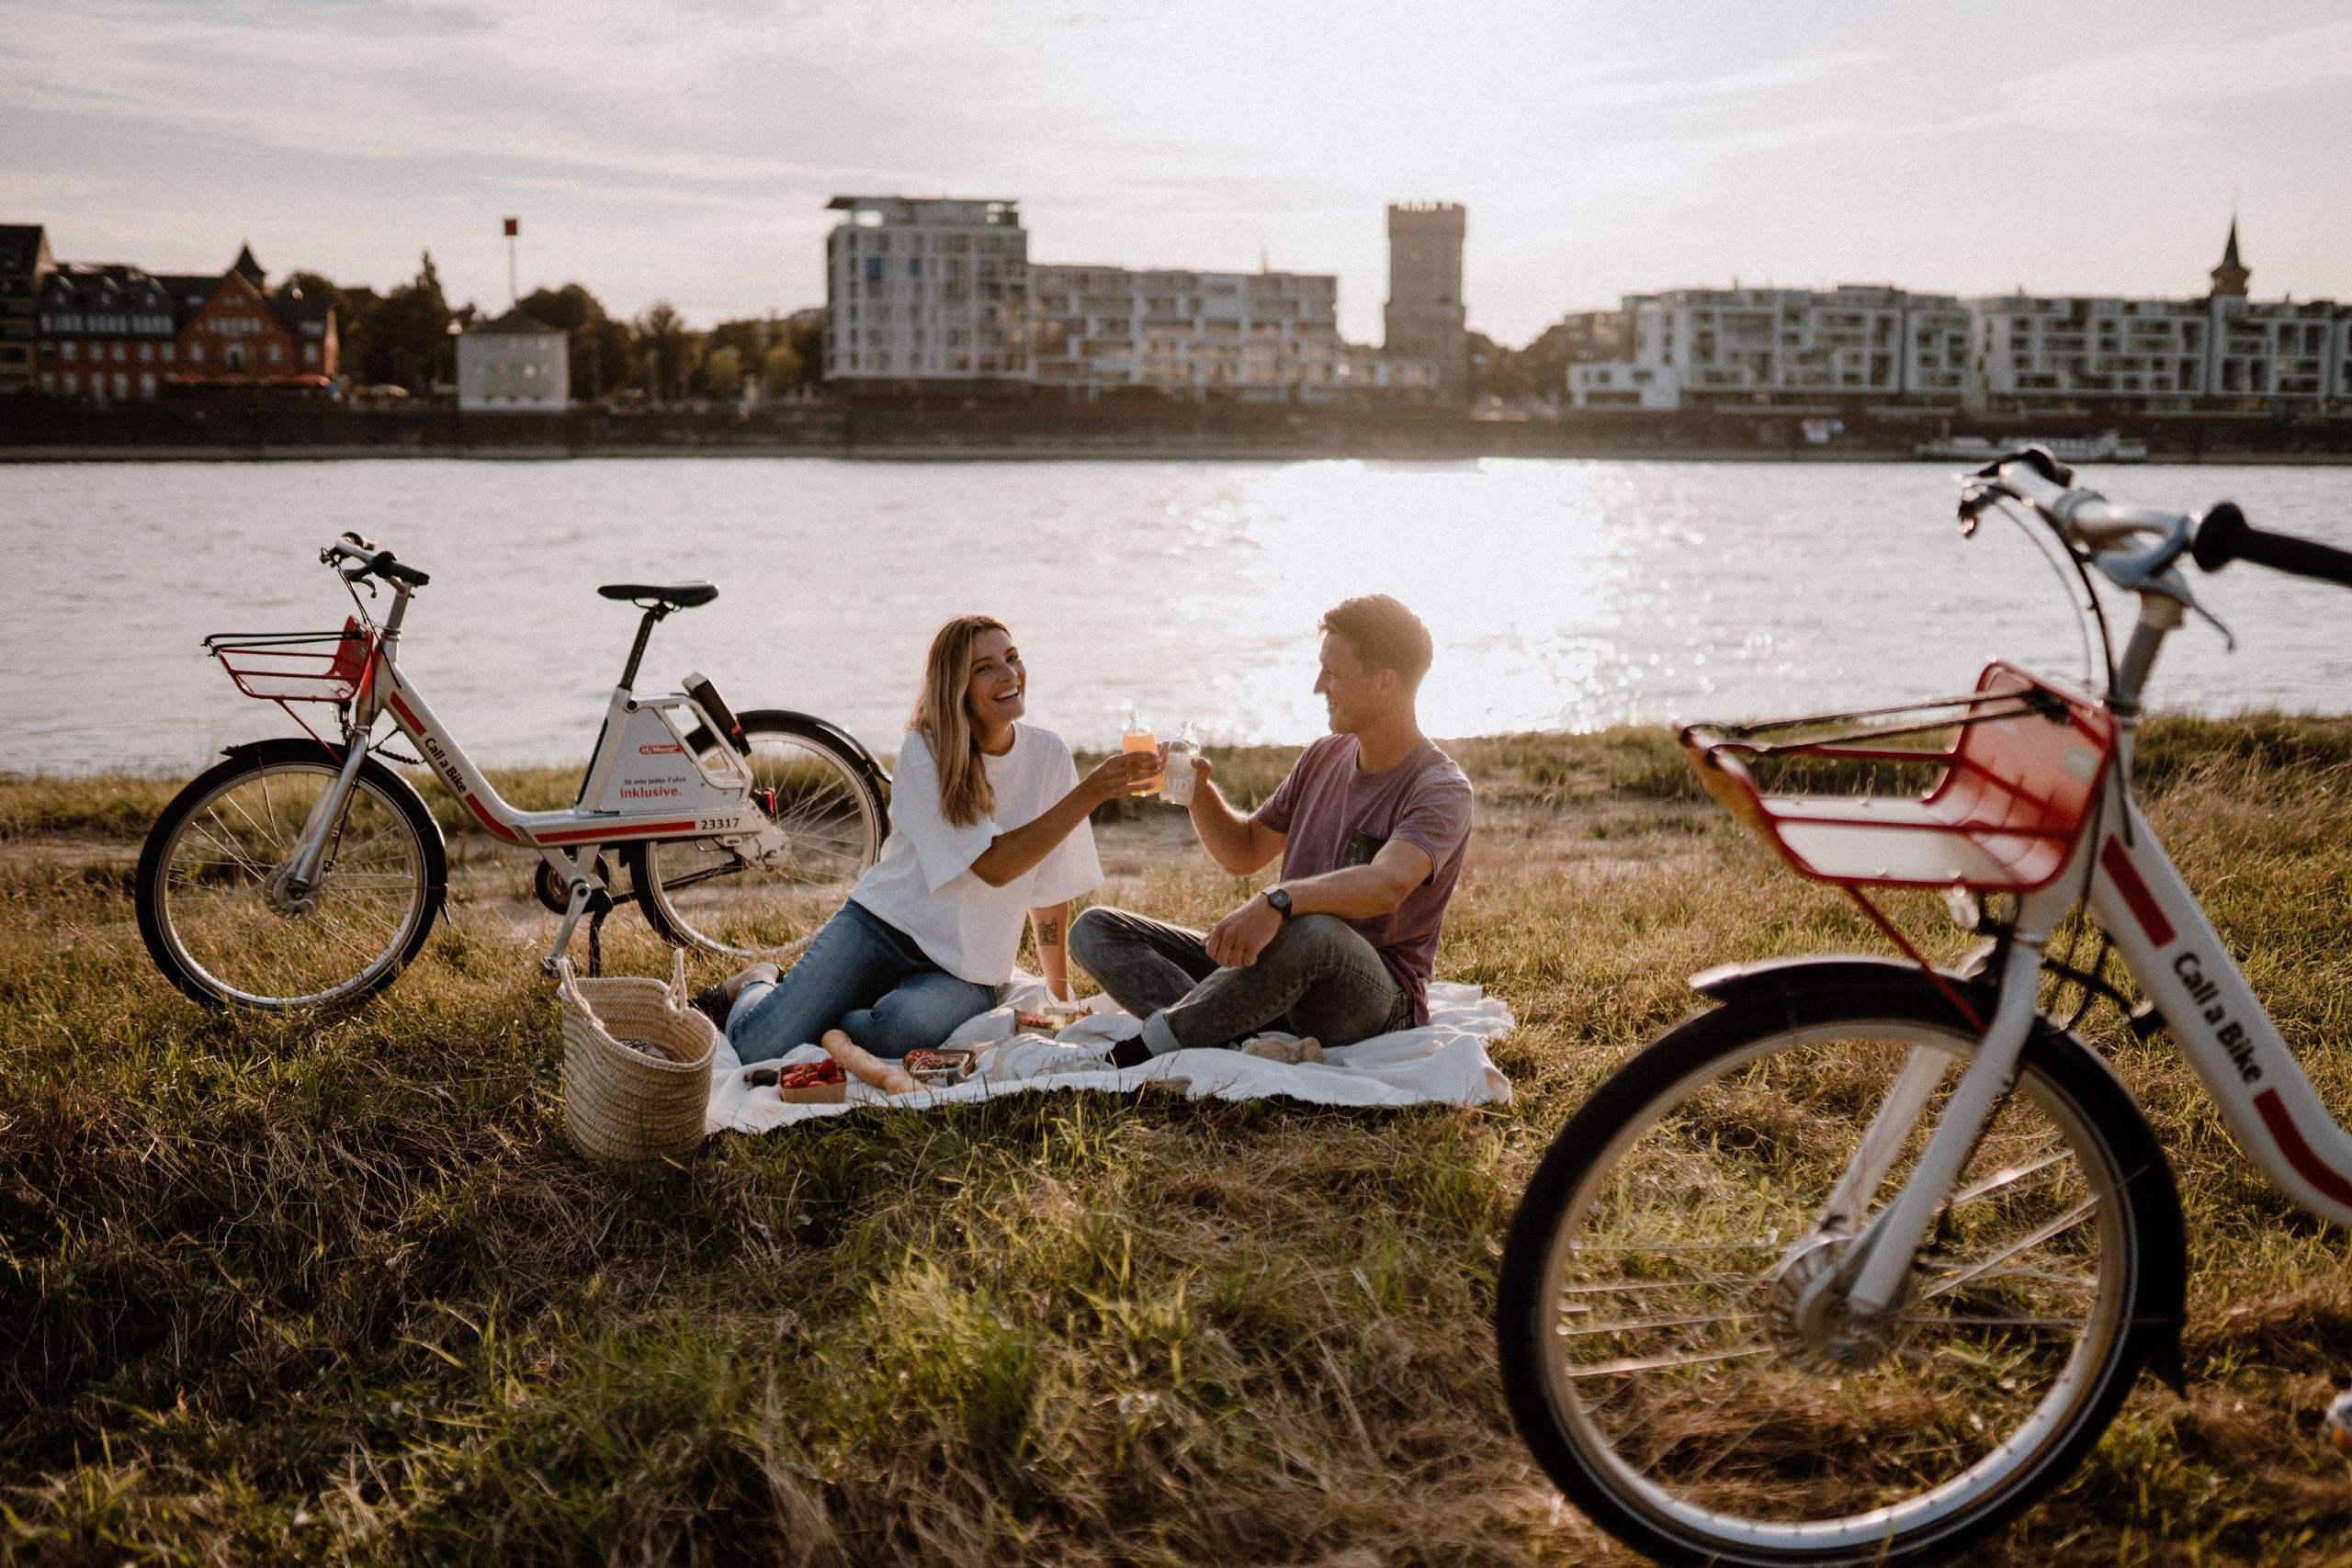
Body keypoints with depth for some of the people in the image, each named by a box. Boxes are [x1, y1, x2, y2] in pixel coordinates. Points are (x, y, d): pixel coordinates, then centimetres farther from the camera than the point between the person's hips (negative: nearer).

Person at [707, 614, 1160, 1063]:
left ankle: (813, 1021, 4)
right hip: (879, 926, -2)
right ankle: (759, 985, 19)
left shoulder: (1048, 755, -1)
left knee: (901, 1028, -33)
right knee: (757, 1048, -20)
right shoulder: (923, 752, -11)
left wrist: (1059, 988, 10)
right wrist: (1090, 794, -26)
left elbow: (1050, 885, 9)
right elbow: (994, 866, -20)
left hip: (966, 973, 2)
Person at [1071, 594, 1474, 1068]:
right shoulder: (1324, 757, 12)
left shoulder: (1441, 790, -12)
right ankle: (1232, 1045, -31)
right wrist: (1200, 793, 1)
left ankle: (1144, 1049, -26)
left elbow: (1388, 884, -33)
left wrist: (1277, 901, -48)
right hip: (1275, 975, 8)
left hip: (1378, 1003, -8)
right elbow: (1243, 852, 21)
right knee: (1096, 930, -5)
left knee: (1313, 930, -43)